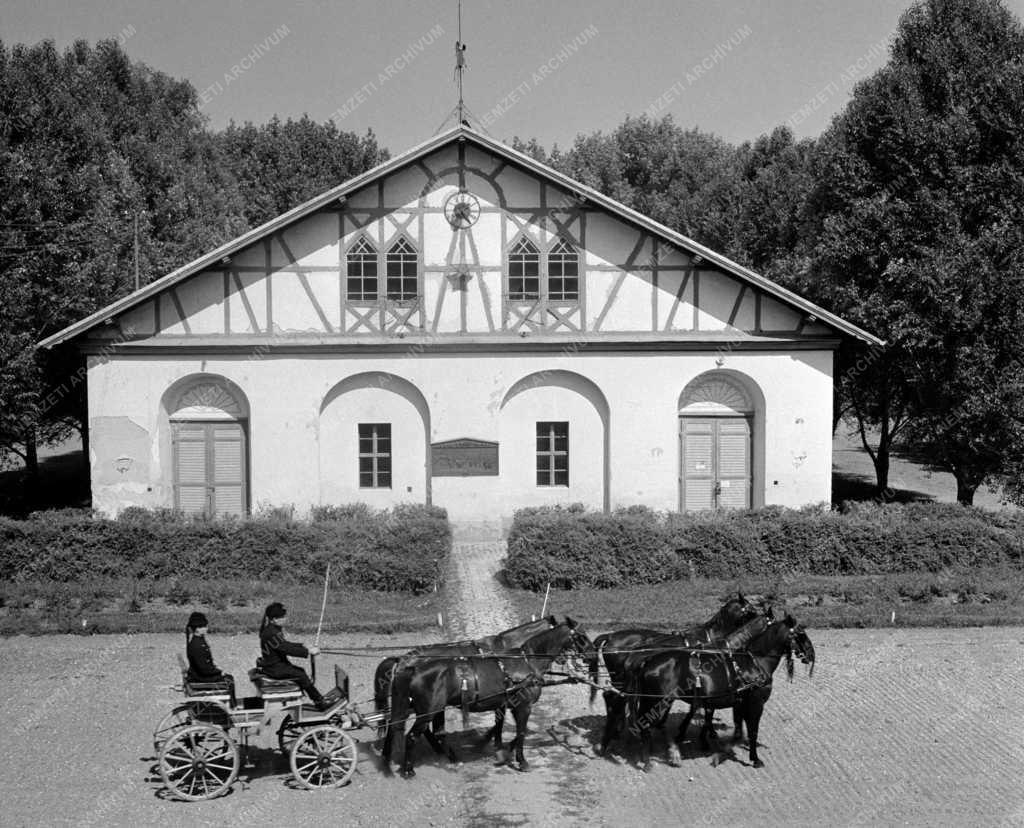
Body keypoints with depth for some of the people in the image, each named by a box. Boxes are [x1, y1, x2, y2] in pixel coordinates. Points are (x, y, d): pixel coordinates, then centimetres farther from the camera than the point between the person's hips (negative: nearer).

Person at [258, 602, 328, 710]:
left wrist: (303, 646, 10)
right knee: (301, 676, -12)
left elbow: (285, 644, 19)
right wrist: (308, 651, -24)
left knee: (300, 671, 11)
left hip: (278, 663, 10)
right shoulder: (271, 633, -24)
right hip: (273, 668, -10)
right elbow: (287, 649, -27)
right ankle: (319, 703, -5)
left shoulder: (274, 629, 9)